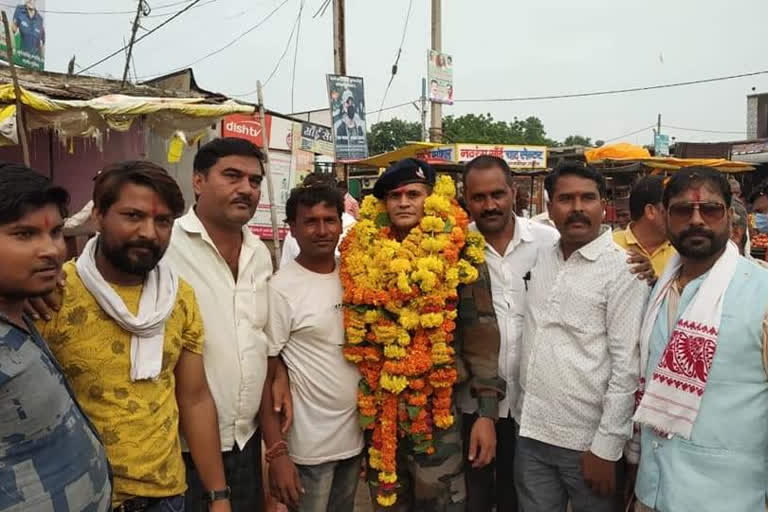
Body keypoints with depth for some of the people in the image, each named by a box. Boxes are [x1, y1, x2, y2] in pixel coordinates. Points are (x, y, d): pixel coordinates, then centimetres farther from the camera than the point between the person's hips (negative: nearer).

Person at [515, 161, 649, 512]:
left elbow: (627, 366, -14)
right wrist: (524, 418, 8)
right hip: (530, 433, 5)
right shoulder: (540, 261, 4)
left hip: (587, 441, -5)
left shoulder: (623, 270, -12)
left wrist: (606, 448, -14)